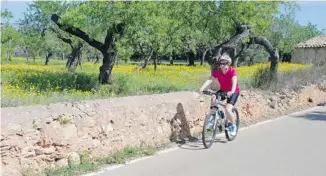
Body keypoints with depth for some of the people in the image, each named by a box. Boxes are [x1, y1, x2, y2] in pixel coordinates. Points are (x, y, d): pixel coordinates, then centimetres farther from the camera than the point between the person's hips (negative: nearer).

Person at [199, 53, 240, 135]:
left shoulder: (232, 71, -24)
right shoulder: (217, 71, -14)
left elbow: (234, 82, -39)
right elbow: (209, 79, -27)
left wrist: (232, 91, -59)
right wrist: (202, 88, -44)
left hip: (233, 92, -4)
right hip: (223, 90, 4)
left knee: (228, 109, -21)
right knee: (213, 98, -26)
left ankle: (233, 125, 6)